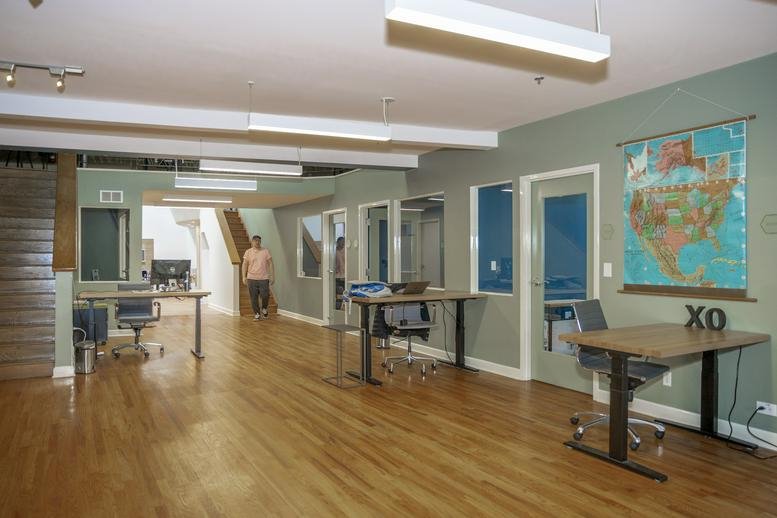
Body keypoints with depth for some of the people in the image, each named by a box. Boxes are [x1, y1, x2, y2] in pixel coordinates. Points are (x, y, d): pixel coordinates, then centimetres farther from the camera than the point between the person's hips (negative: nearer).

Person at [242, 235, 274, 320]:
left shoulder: (266, 251, 3)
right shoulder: (248, 252, 4)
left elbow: (270, 264, 4)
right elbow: (245, 265, 3)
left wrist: (272, 276, -1)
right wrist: (244, 277, -5)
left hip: (264, 278, -1)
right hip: (252, 278, 1)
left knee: (265, 296, -8)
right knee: (254, 298, 3)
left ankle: (264, 309, 20)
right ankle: (257, 314, 16)